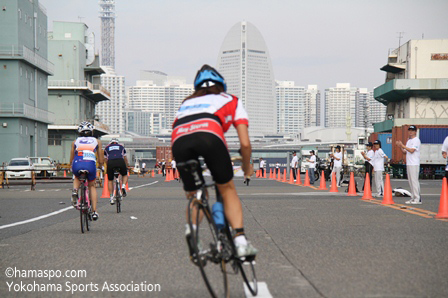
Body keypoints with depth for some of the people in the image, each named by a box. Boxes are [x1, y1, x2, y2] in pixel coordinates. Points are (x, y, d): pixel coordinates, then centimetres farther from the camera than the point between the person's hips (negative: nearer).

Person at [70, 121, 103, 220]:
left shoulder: (75, 142, 27)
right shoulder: (97, 141, 25)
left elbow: (71, 161, 29)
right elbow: (101, 161, 24)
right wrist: (100, 166, 47)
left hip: (77, 165, 1)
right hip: (90, 165, -1)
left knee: (77, 178, 36)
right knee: (92, 186, 25)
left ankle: (75, 190, 4)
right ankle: (94, 211, 14)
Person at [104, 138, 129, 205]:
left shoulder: (107, 148, 31)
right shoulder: (121, 146, 32)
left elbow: (106, 160, 35)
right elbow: (125, 159, 39)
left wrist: (108, 169, 49)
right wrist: (126, 167, 54)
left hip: (110, 162, 0)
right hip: (120, 162, 0)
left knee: (110, 180, 18)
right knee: (125, 175, 26)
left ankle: (112, 197, 6)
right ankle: (123, 186, -2)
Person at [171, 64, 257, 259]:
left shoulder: (186, 103, 41)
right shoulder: (231, 101, 32)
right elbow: (245, 143, 23)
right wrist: (247, 168, 40)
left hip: (179, 140, 3)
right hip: (209, 135, -3)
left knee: (194, 196, 21)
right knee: (227, 190, 16)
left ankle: (190, 230, -7)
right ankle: (240, 241, 3)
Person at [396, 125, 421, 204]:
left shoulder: (416, 140, -6)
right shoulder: (408, 140, 21)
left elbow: (412, 150, -18)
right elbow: (405, 152, 21)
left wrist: (403, 145, -15)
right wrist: (400, 147, 5)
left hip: (414, 164, -9)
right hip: (408, 163, 9)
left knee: (414, 180, -12)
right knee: (411, 181, 9)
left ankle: (417, 199, -12)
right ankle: (413, 198, 13)